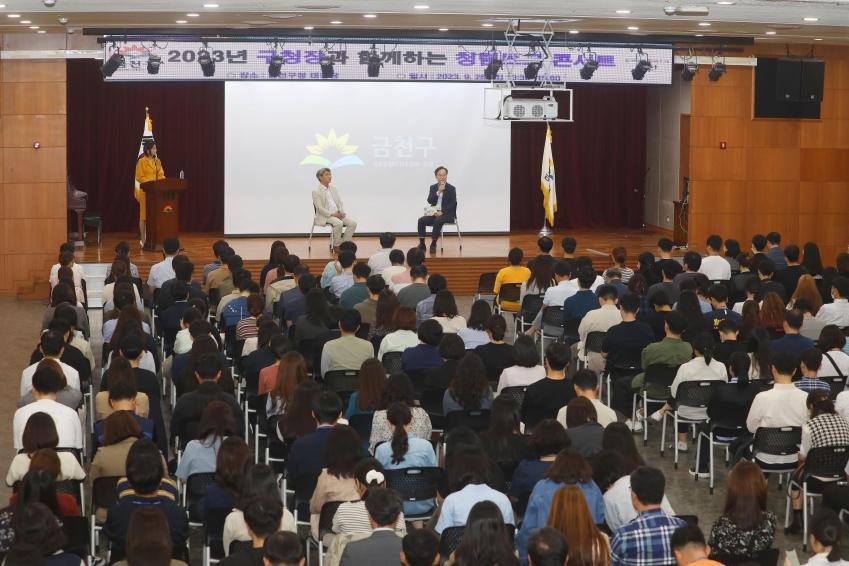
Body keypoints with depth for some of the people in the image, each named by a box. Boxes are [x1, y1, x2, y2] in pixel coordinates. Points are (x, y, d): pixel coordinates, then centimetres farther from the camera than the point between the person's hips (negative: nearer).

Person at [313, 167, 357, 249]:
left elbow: (340, 202, 16)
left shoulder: (333, 188, 16)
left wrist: (342, 212, -5)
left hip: (338, 214, 7)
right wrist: (333, 214, -20)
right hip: (325, 216, -7)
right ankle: (336, 245, -17)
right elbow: (320, 208, -13)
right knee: (338, 223, -35)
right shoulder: (316, 191, -6)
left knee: (353, 223, -15)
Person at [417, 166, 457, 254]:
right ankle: (422, 244, -15)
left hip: (447, 214, -4)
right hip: (435, 213, 4)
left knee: (438, 221, -35)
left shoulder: (451, 188, 1)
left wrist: (442, 212, -18)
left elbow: (453, 204, -6)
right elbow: (430, 201, 0)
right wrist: (438, 192, -14)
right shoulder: (433, 187, 12)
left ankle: (433, 244, -25)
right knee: (421, 220, -20)